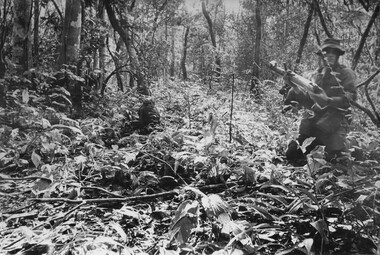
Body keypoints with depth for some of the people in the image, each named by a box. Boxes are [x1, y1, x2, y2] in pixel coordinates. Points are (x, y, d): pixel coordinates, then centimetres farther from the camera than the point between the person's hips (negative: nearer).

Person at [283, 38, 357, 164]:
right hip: (312, 119, 5)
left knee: (338, 157, -20)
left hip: (334, 119, -4)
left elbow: (351, 96, -9)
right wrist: (294, 86, -2)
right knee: (291, 154, 2)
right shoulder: (315, 74, 18)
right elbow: (308, 100, 13)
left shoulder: (346, 73, 5)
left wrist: (329, 100, -25)